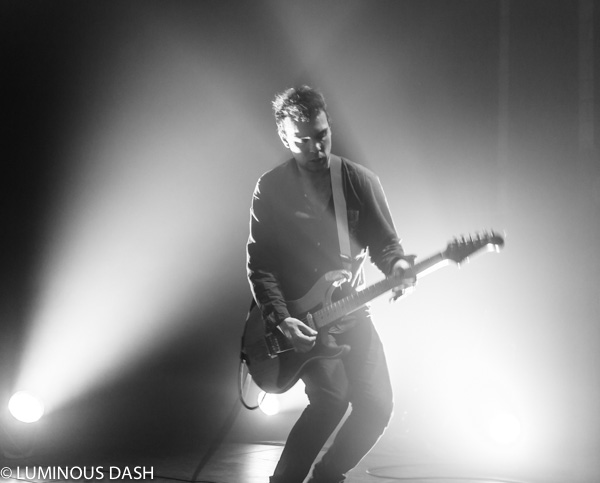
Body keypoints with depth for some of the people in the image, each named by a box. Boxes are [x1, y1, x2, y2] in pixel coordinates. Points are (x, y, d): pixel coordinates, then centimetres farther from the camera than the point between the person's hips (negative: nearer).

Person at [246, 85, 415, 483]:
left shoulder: (361, 181, 0)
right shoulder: (270, 190, -6)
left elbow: (384, 240, 3)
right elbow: (259, 263, -6)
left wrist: (396, 264, -21)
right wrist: (280, 319, -19)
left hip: (351, 312, 4)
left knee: (377, 405, -3)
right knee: (332, 399, -23)